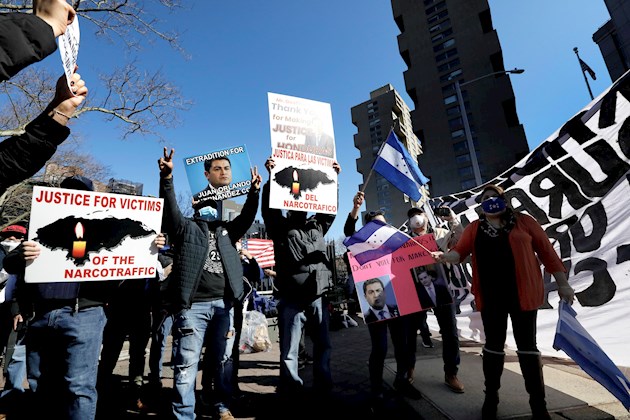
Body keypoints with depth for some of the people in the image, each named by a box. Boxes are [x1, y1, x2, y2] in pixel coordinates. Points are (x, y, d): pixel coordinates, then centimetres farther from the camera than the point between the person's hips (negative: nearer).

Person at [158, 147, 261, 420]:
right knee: (187, 363, 2)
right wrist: (167, 177, -19)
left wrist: (254, 191, -5)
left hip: (223, 304, 4)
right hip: (193, 305, -3)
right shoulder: (186, 228, 8)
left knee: (223, 360, 13)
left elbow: (246, 218, 8)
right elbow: (170, 208, -6)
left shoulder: (227, 231, 18)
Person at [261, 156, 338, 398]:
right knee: (289, 351, 4)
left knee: (324, 346, 14)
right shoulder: (280, 227, 6)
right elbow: (269, 208, -7)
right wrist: (271, 177, -14)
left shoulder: (317, 225, 16)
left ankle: (324, 389, 30)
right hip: (291, 299, -4)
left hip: (318, 297, 4)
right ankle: (291, 393, 17)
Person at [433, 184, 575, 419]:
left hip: (522, 294, -1)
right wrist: (444, 256, -26)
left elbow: (546, 251, 4)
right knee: (493, 345, 12)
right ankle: (491, 397, 27)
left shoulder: (524, 222, 3)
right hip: (490, 296, 2)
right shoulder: (474, 228, 7)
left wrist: (562, 283, 2)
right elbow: (460, 251, -4)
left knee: (527, 346, 5)